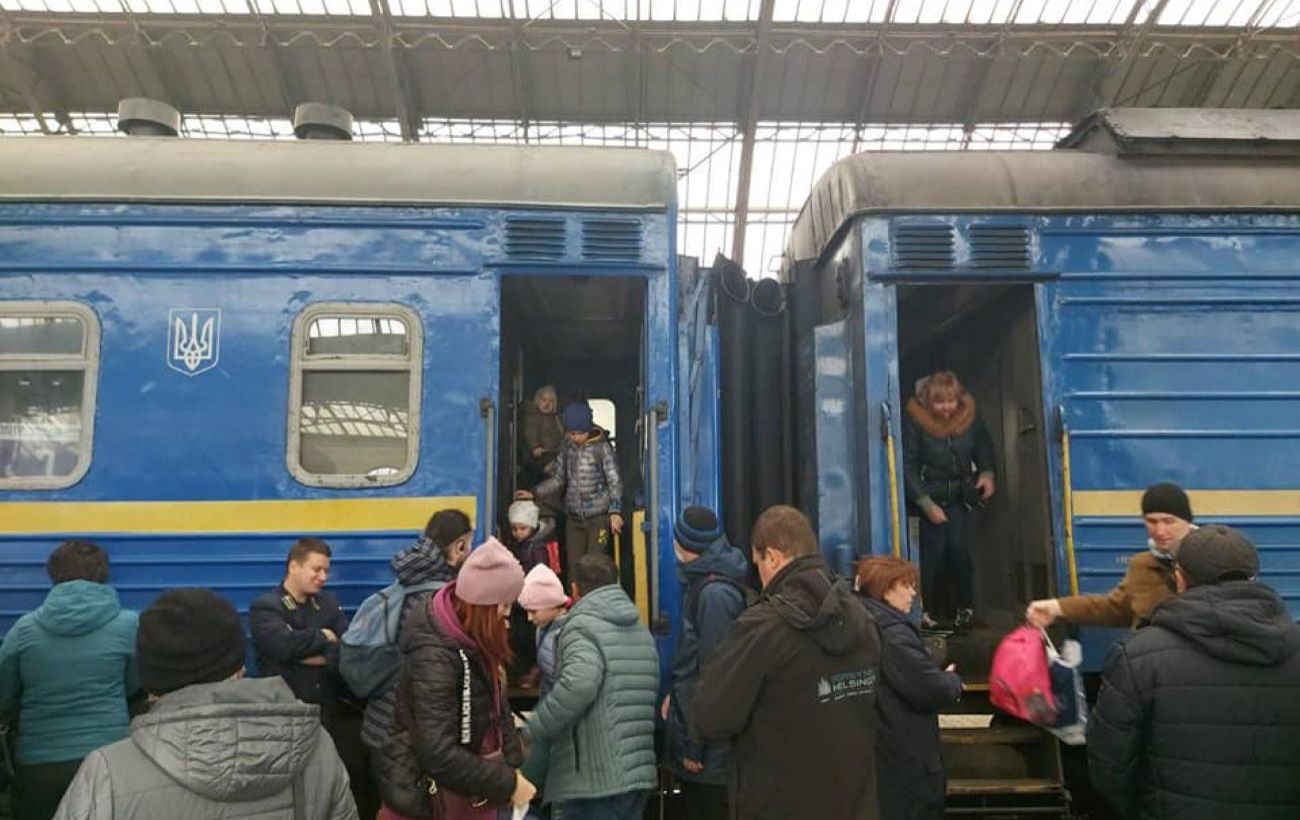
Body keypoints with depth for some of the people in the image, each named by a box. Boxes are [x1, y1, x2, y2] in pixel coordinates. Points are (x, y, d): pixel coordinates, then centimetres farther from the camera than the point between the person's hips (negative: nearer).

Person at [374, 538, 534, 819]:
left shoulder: (476, 642, -1)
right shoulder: (435, 658, -26)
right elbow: (438, 754, -30)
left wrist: (512, 763, -2)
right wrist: (507, 784, -23)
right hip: (429, 797, -7)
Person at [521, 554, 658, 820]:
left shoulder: (582, 625, -9)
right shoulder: (641, 629, 17)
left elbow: (578, 684, -27)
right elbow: (651, 694, 14)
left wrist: (532, 733, -16)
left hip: (595, 778, -8)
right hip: (639, 773, 8)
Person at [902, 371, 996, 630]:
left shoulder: (969, 415, -7)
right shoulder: (914, 420, -19)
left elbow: (983, 446, 13)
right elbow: (908, 466, -16)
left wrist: (987, 473, -5)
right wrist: (926, 504, -19)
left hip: (959, 494, 3)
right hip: (928, 496, -3)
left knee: (959, 548, -6)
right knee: (932, 550, -9)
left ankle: (964, 608, 9)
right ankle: (923, 610, 3)